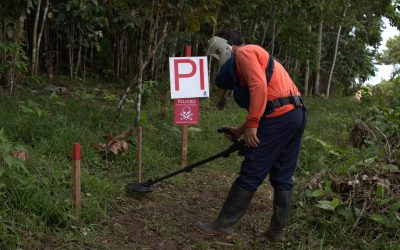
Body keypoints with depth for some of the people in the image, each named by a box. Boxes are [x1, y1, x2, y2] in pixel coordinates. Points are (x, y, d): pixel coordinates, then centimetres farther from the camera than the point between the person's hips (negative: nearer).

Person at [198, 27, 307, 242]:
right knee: (282, 177, 12)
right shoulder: (255, 55, 28)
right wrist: (241, 130, 26)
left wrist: (251, 125, -16)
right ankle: (277, 230, 18)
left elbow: (259, 86, -19)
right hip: (296, 114, 10)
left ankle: (224, 224, 6)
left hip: (279, 117, -10)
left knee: (250, 175, -3)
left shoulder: (243, 53, -2)